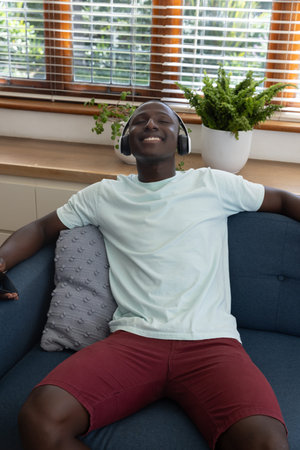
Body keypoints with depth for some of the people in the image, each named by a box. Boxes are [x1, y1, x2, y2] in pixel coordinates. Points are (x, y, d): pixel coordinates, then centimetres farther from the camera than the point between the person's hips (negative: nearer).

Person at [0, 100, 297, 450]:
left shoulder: (213, 185, 14)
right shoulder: (103, 195, 17)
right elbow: (41, 229, 22)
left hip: (210, 342, -1)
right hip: (133, 340, 2)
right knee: (39, 420, -25)